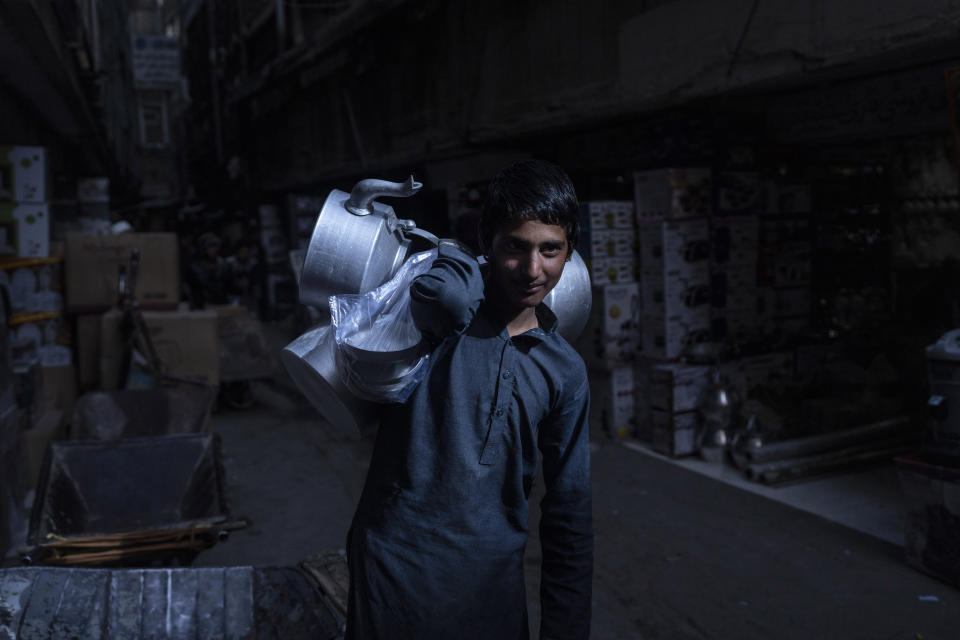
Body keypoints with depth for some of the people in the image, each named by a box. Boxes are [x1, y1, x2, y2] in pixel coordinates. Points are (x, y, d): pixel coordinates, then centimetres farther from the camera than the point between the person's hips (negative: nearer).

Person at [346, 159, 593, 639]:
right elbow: (445, 290, -39)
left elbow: (569, 515, 6)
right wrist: (452, 253, -20)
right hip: (394, 576, -3)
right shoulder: (452, 311, -10)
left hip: (493, 590, 4)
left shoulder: (564, 372, 1)